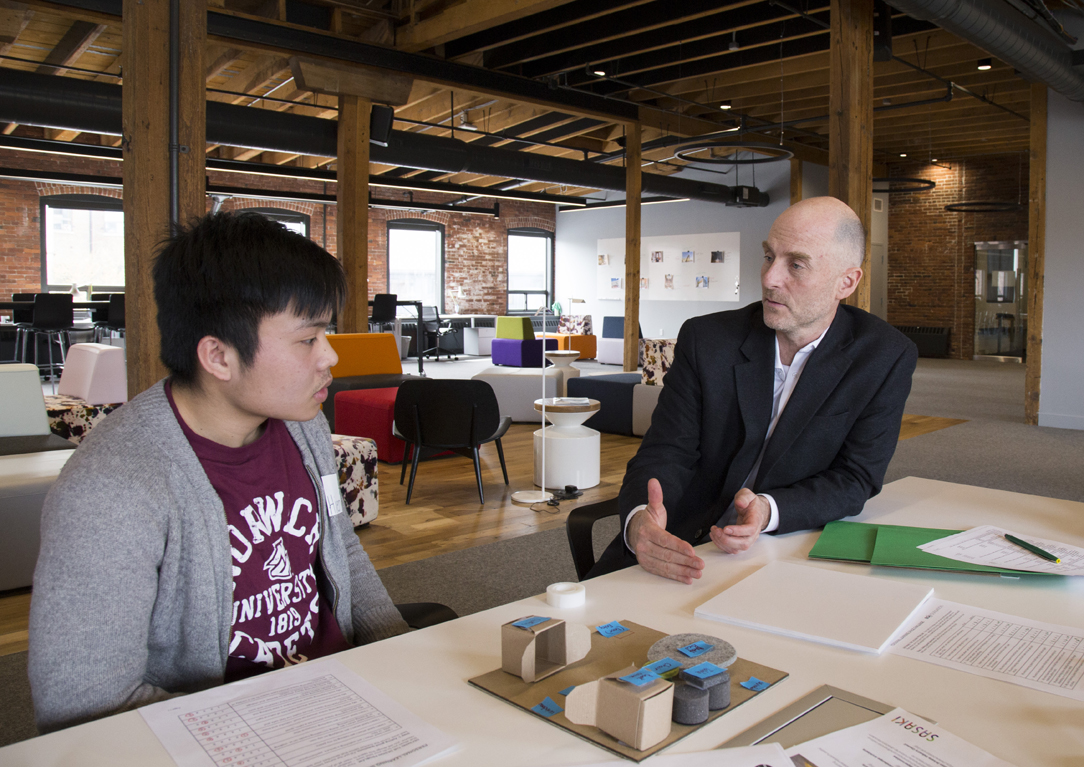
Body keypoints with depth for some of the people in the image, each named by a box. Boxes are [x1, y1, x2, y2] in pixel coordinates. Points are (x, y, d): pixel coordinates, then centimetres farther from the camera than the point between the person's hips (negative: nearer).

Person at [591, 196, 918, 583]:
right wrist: (640, 521, -31)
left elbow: (856, 478, -5)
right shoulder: (704, 338, -5)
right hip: (684, 553, 1)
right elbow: (666, 452, -8)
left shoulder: (886, 359, -6)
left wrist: (769, 511, -24)